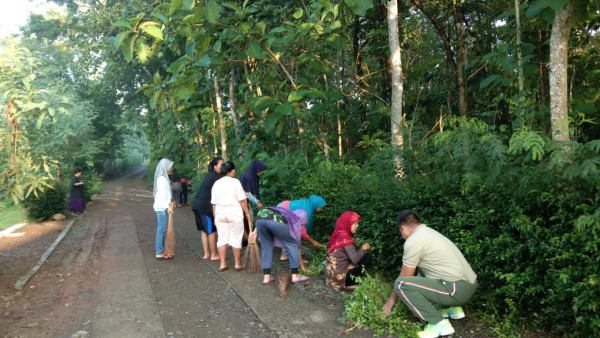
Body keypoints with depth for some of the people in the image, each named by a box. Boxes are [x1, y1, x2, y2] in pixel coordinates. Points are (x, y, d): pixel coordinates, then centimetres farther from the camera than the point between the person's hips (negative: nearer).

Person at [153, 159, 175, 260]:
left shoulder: (162, 177, 14)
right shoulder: (161, 178, -14)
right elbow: (162, 194, -18)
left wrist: (169, 203, 14)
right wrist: (167, 206, -19)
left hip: (161, 207, 10)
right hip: (162, 207, -10)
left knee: (161, 230, 12)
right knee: (161, 230, -6)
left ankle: (161, 251, 18)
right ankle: (159, 253, -2)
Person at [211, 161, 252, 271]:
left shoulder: (216, 184, 7)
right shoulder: (235, 182, -6)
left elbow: (214, 203, 9)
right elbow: (242, 200, -8)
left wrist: (215, 216, 16)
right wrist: (247, 213, 1)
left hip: (220, 213, 4)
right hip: (235, 213, -4)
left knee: (222, 238, 10)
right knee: (236, 238, 4)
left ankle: (222, 264, 11)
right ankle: (237, 264, 11)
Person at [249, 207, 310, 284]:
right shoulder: (295, 221, 30)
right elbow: (297, 244, 34)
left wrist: (255, 232, 24)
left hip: (259, 218, 5)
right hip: (275, 222, -5)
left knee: (266, 245, 23)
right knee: (293, 244, 16)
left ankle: (266, 277, 20)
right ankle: (295, 276, 19)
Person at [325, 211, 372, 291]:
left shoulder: (338, 233, 6)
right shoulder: (345, 237, -18)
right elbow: (355, 259, -25)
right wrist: (364, 248, -9)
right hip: (339, 276, -9)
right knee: (367, 257, -3)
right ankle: (350, 283, 2)